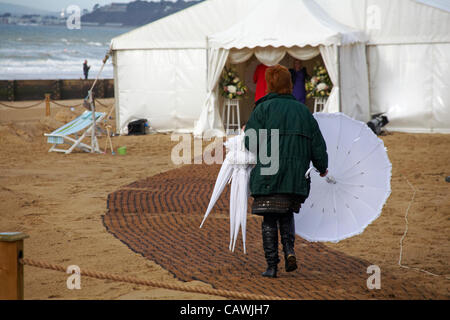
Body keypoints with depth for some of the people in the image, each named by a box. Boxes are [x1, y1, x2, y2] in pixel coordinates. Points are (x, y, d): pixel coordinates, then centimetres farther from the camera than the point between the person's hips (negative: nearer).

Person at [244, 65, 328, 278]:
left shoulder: (263, 109, -3)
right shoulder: (303, 110, 10)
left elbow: (252, 143, -9)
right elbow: (318, 144, 11)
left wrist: (246, 133, 15)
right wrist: (322, 168, 27)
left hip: (269, 177, -4)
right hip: (297, 178, 4)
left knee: (269, 220, 4)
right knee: (287, 214, 21)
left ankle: (271, 266, 2)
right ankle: (289, 250, 0)